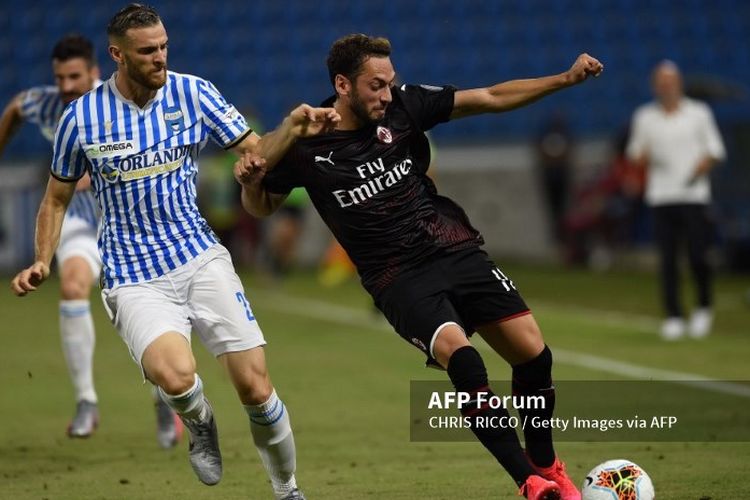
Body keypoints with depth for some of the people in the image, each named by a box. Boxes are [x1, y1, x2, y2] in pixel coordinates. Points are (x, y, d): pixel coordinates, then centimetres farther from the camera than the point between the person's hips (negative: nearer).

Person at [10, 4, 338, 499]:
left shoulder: (193, 92, 1)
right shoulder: (82, 117, -2)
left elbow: (256, 152, 3)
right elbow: (56, 199, 12)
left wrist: (294, 127, -16)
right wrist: (42, 262, -2)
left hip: (201, 258, 2)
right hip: (134, 278, -2)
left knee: (256, 388, -9)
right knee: (175, 374, -31)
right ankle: (200, 423, 6)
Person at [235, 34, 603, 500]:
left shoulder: (404, 105, -3)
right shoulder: (304, 145, -6)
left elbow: (491, 98, 0)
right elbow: (262, 206, 11)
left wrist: (566, 79, -9)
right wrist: (250, 182, -12)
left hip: (456, 249, 3)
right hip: (398, 279, -3)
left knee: (533, 354, -7)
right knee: (460, 356, -29)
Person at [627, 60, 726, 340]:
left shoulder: (699, 113, 7)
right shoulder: (644, 117, 11)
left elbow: (715, 150, 8)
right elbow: (635, 153, 14)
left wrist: (701, 167, -10)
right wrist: (644, 157, -9)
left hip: (694, 194, -1)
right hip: (661, 198, 2)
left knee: (698, 256, -8)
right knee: (667, 259, -4)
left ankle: (704, 307, 13)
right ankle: (673, 317, 2)